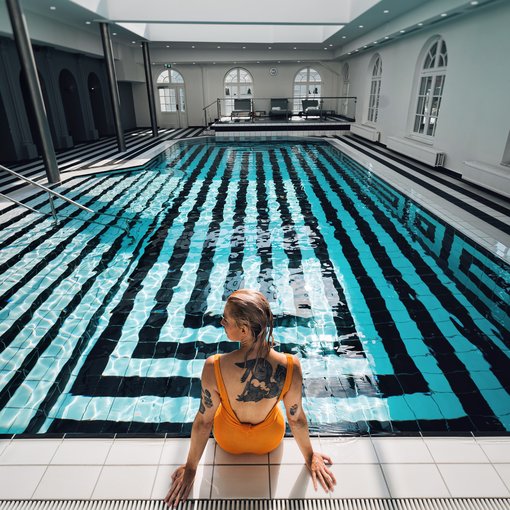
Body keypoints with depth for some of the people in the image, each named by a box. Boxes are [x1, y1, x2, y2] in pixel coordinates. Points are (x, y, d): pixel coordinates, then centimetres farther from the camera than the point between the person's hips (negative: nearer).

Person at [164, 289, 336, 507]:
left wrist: (190, 467, -2)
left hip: (228, 441, 0)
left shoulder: (213, 367, -37)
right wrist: (310, 457, 3)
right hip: (270, 440, 1)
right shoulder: (290, 367, -34)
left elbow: (203, 422, -22)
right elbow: (296, 419, -18)